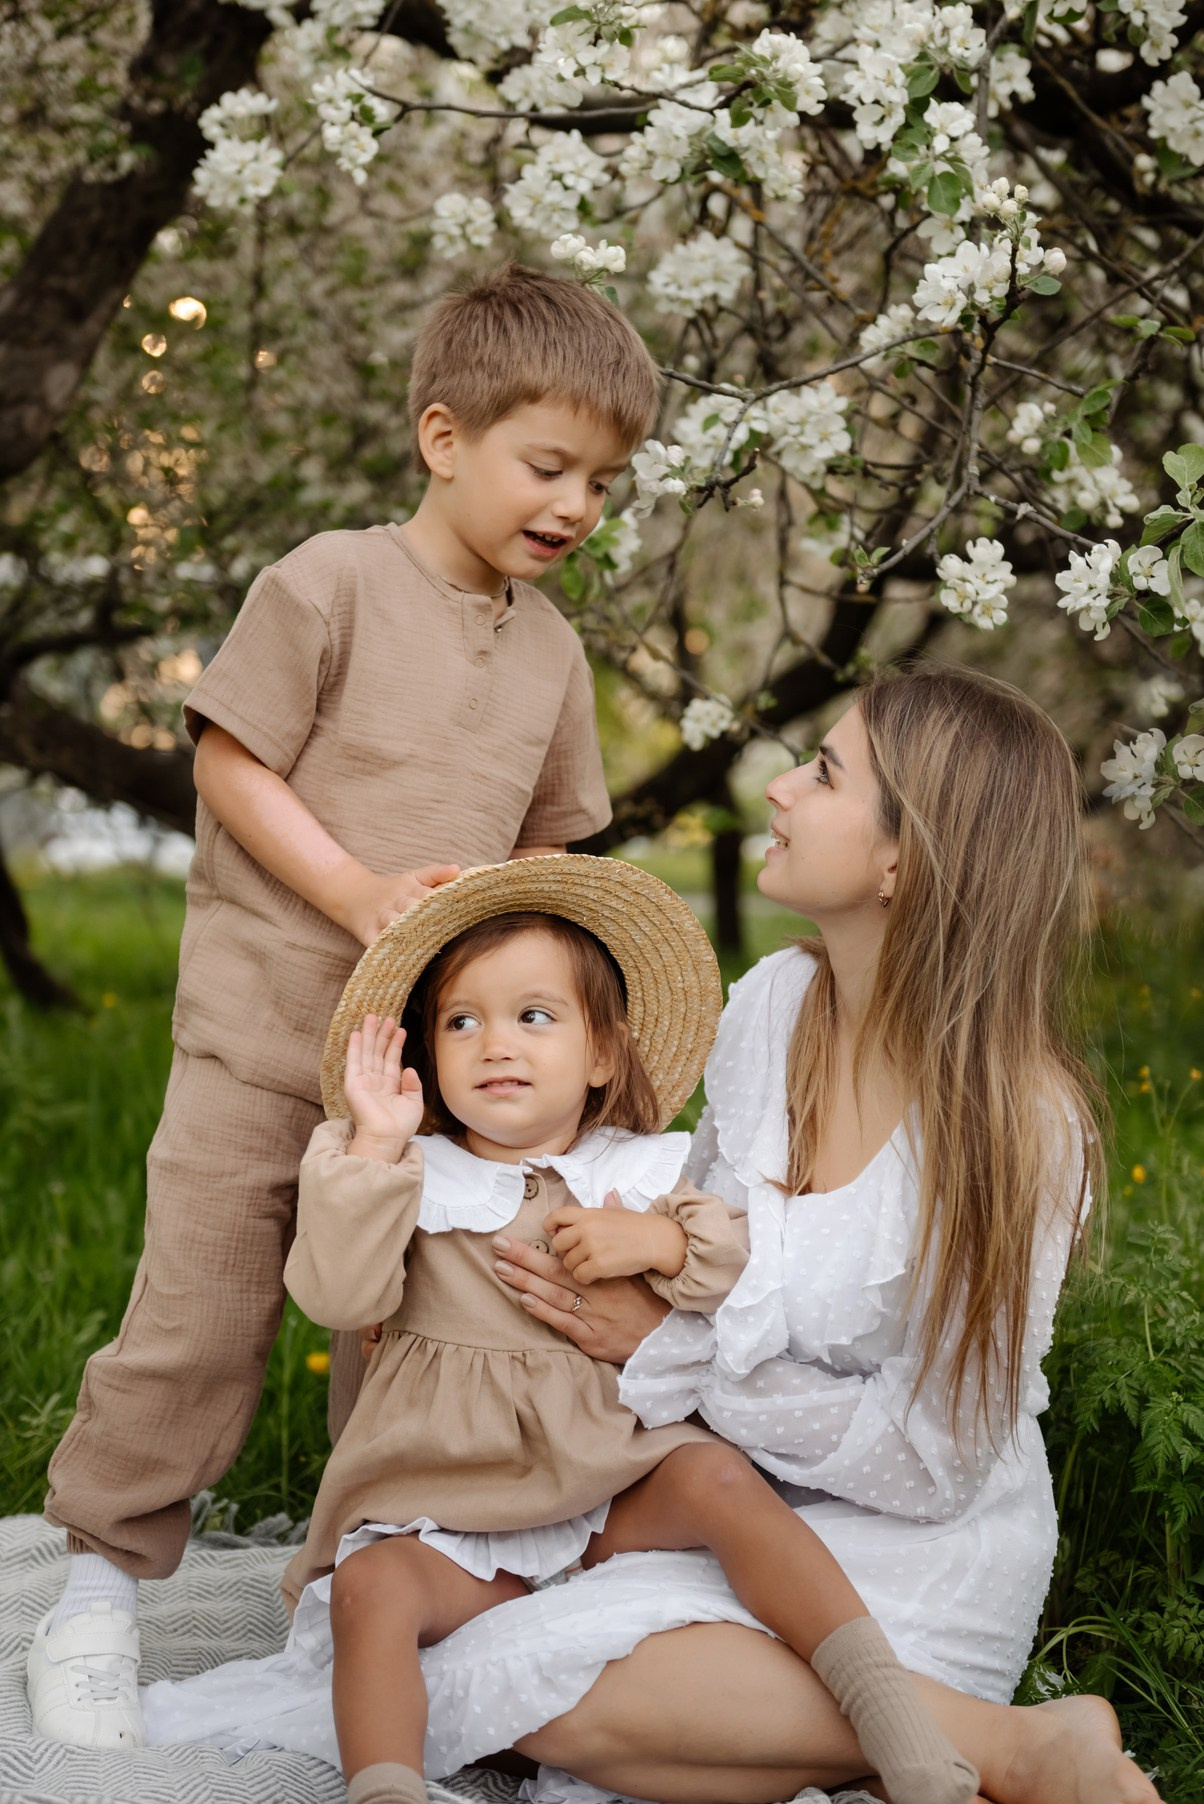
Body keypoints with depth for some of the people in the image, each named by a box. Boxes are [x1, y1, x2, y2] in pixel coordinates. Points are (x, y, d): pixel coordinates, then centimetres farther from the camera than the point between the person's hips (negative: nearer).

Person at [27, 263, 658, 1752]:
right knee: (202, 1308, -2)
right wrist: (360, 893, -19)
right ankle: (102, 1583, 15)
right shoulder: (332, 582, -7)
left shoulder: (552, 648, 11)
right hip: (265, 1027, -5)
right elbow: (230, 764, -9)